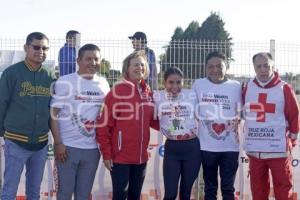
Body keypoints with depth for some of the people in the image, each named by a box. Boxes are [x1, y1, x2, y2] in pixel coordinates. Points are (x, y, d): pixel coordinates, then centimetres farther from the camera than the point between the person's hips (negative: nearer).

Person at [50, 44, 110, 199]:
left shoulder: (103, 84, 7)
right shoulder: (65, 81, -5)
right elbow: (54, 113, -6)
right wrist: (58, 143, -12)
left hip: (93, 148, 3)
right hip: (68, 146, -3)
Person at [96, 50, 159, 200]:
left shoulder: (148, 93, 6)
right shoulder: (117, 91, -11)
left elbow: (153, 120, 16)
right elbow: (104, 124, -12)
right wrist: (106, 153, -13)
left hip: (141, 156, 6)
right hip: (120, 156, -6)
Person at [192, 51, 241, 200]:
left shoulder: (236, 86, -1)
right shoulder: (198, 85, -1)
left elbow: (240, 112, 8)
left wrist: (236, 121, -11)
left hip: (230, 146, 0)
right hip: (207, 146, 0)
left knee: (228, 188, 9)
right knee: (210, 188, 13)